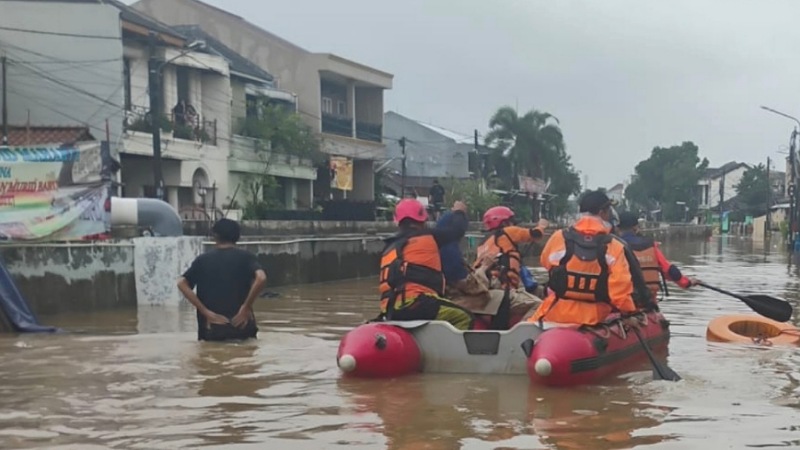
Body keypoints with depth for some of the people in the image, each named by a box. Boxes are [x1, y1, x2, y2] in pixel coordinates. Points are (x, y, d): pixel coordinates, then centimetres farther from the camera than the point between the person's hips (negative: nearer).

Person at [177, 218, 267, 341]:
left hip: (212, 327, 1)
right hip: (240, 323, -1)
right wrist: (246, 307, -6)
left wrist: (206, 312, -5)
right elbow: (261, 278, -15)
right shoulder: (246, 256, 4)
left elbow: (182, 283, -4)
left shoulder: (202, 259, 9)